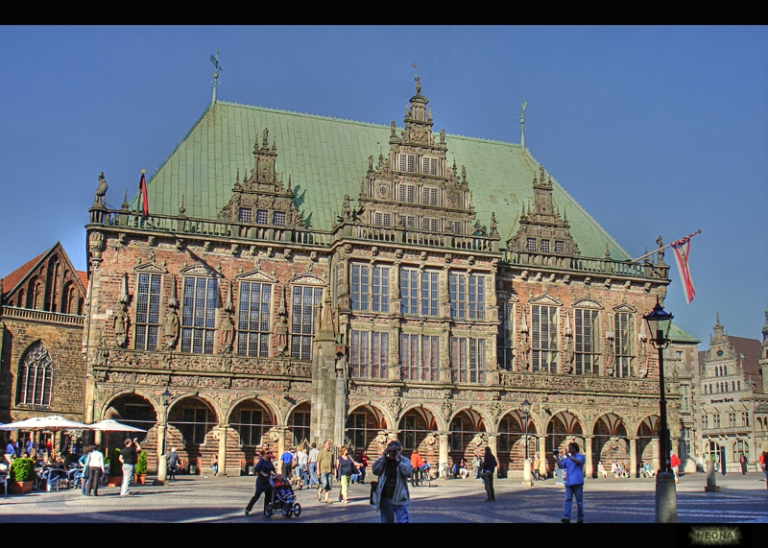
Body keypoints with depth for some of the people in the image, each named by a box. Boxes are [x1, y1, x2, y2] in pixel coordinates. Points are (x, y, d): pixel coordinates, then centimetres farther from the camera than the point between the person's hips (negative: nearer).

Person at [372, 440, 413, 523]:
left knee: (403, 520, -8)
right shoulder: (384, 461, 10)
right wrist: (383, 456, -7)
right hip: (385, 498, 3)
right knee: (386, 520, 11)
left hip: (399, 499, -3)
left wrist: (398, 460, -13)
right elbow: (375, 470, -6)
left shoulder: (405, 461, 2)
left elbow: (408, 472, -17)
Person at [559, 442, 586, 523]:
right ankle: (566, 517, -14)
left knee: (579, 501, 4)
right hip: (569, 482, 4)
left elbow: (578, 461, -19)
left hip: (577, 482, -4)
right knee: (568, 500, -7)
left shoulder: (581, 457, 2)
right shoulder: (567, 459, 18)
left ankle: (580, 518, 14)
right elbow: (560, 466, 11)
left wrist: (569, 456, -23)